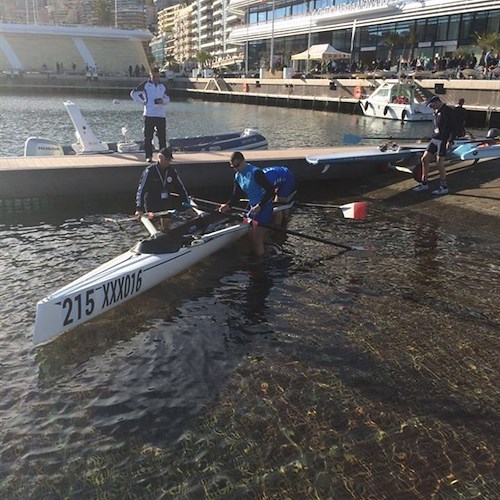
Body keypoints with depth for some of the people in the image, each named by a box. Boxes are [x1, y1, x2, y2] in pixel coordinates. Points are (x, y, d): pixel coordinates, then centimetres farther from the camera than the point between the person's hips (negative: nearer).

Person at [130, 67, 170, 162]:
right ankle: (149, 156, 2)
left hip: (161, 115, 4)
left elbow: (167, 99, 22)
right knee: (148, 137, -3)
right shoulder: (145, 85, 3)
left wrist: (163, 101, 0)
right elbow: (133, 93, 2)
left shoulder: (162, 86, 16)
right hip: (149, 115, -4)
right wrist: (142, 102, -4)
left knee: (162, 137, 6)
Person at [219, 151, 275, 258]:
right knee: (251, 236, 17)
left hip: (264, 208, -9)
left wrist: (259, 206, -26)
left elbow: (270, 190, -24)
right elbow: (236, 194, 11)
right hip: (253, 207, 9)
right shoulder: (238, 176, 6)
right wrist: (228, 205, -7)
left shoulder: (255, 172, -21)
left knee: (257, 239, -5)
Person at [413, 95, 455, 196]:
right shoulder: (436, 111, 15)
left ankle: (444, 187, 7)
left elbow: (453, 127, -15)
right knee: (424, 159, 5)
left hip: (443, 140, -9)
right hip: (434, 139, 9)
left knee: (439, 163, -6)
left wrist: (450, 141, -21)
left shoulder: (448, 111, -11)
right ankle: (424, 184, 14)